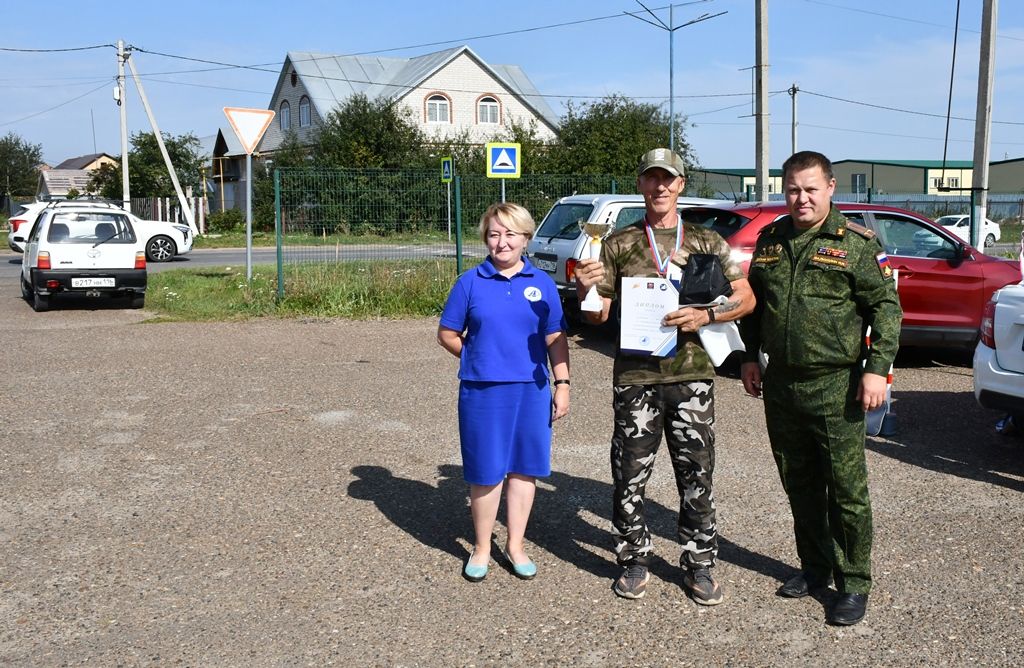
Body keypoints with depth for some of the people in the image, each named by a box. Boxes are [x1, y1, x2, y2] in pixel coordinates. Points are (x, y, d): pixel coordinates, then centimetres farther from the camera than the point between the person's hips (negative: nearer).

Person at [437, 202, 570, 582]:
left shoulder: (542, 284, 4)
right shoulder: (471, 282, -1)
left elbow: (556, 338, 5)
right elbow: (447, 334, 5)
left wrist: (562, 384, 1)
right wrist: (481, 358, 2)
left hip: (531, 390, 2)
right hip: (483, 391, -2)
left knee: (524, 467, 10)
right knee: (485, 471, 5)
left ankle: (515, 546, 26)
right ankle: (482, 548, 22)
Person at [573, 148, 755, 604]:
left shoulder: (706, 242, 8)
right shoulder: (619, 245, 7)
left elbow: (746, 298, 5)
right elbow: (598, 315, 6)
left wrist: (705, 316, -12)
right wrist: (585, 289, -15)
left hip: (692, 374, 1)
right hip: (635, 377, 0)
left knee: (697, 476, 7)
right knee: (630, 476, 5)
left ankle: (699, 566, 20)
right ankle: (635, 561, 21)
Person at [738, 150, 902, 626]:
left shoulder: (857, 243, -5)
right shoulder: (770, 240, 10)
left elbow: (886, 306, -6)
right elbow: (753, 302, 19)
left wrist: (877, 368, -13)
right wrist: (750, 357, 14)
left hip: (836, 386, -5)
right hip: (781, 385, 5)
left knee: (847, 490, 1)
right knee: (799, 486, 15)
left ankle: (854, 584, 13)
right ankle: (814, 568, 30)